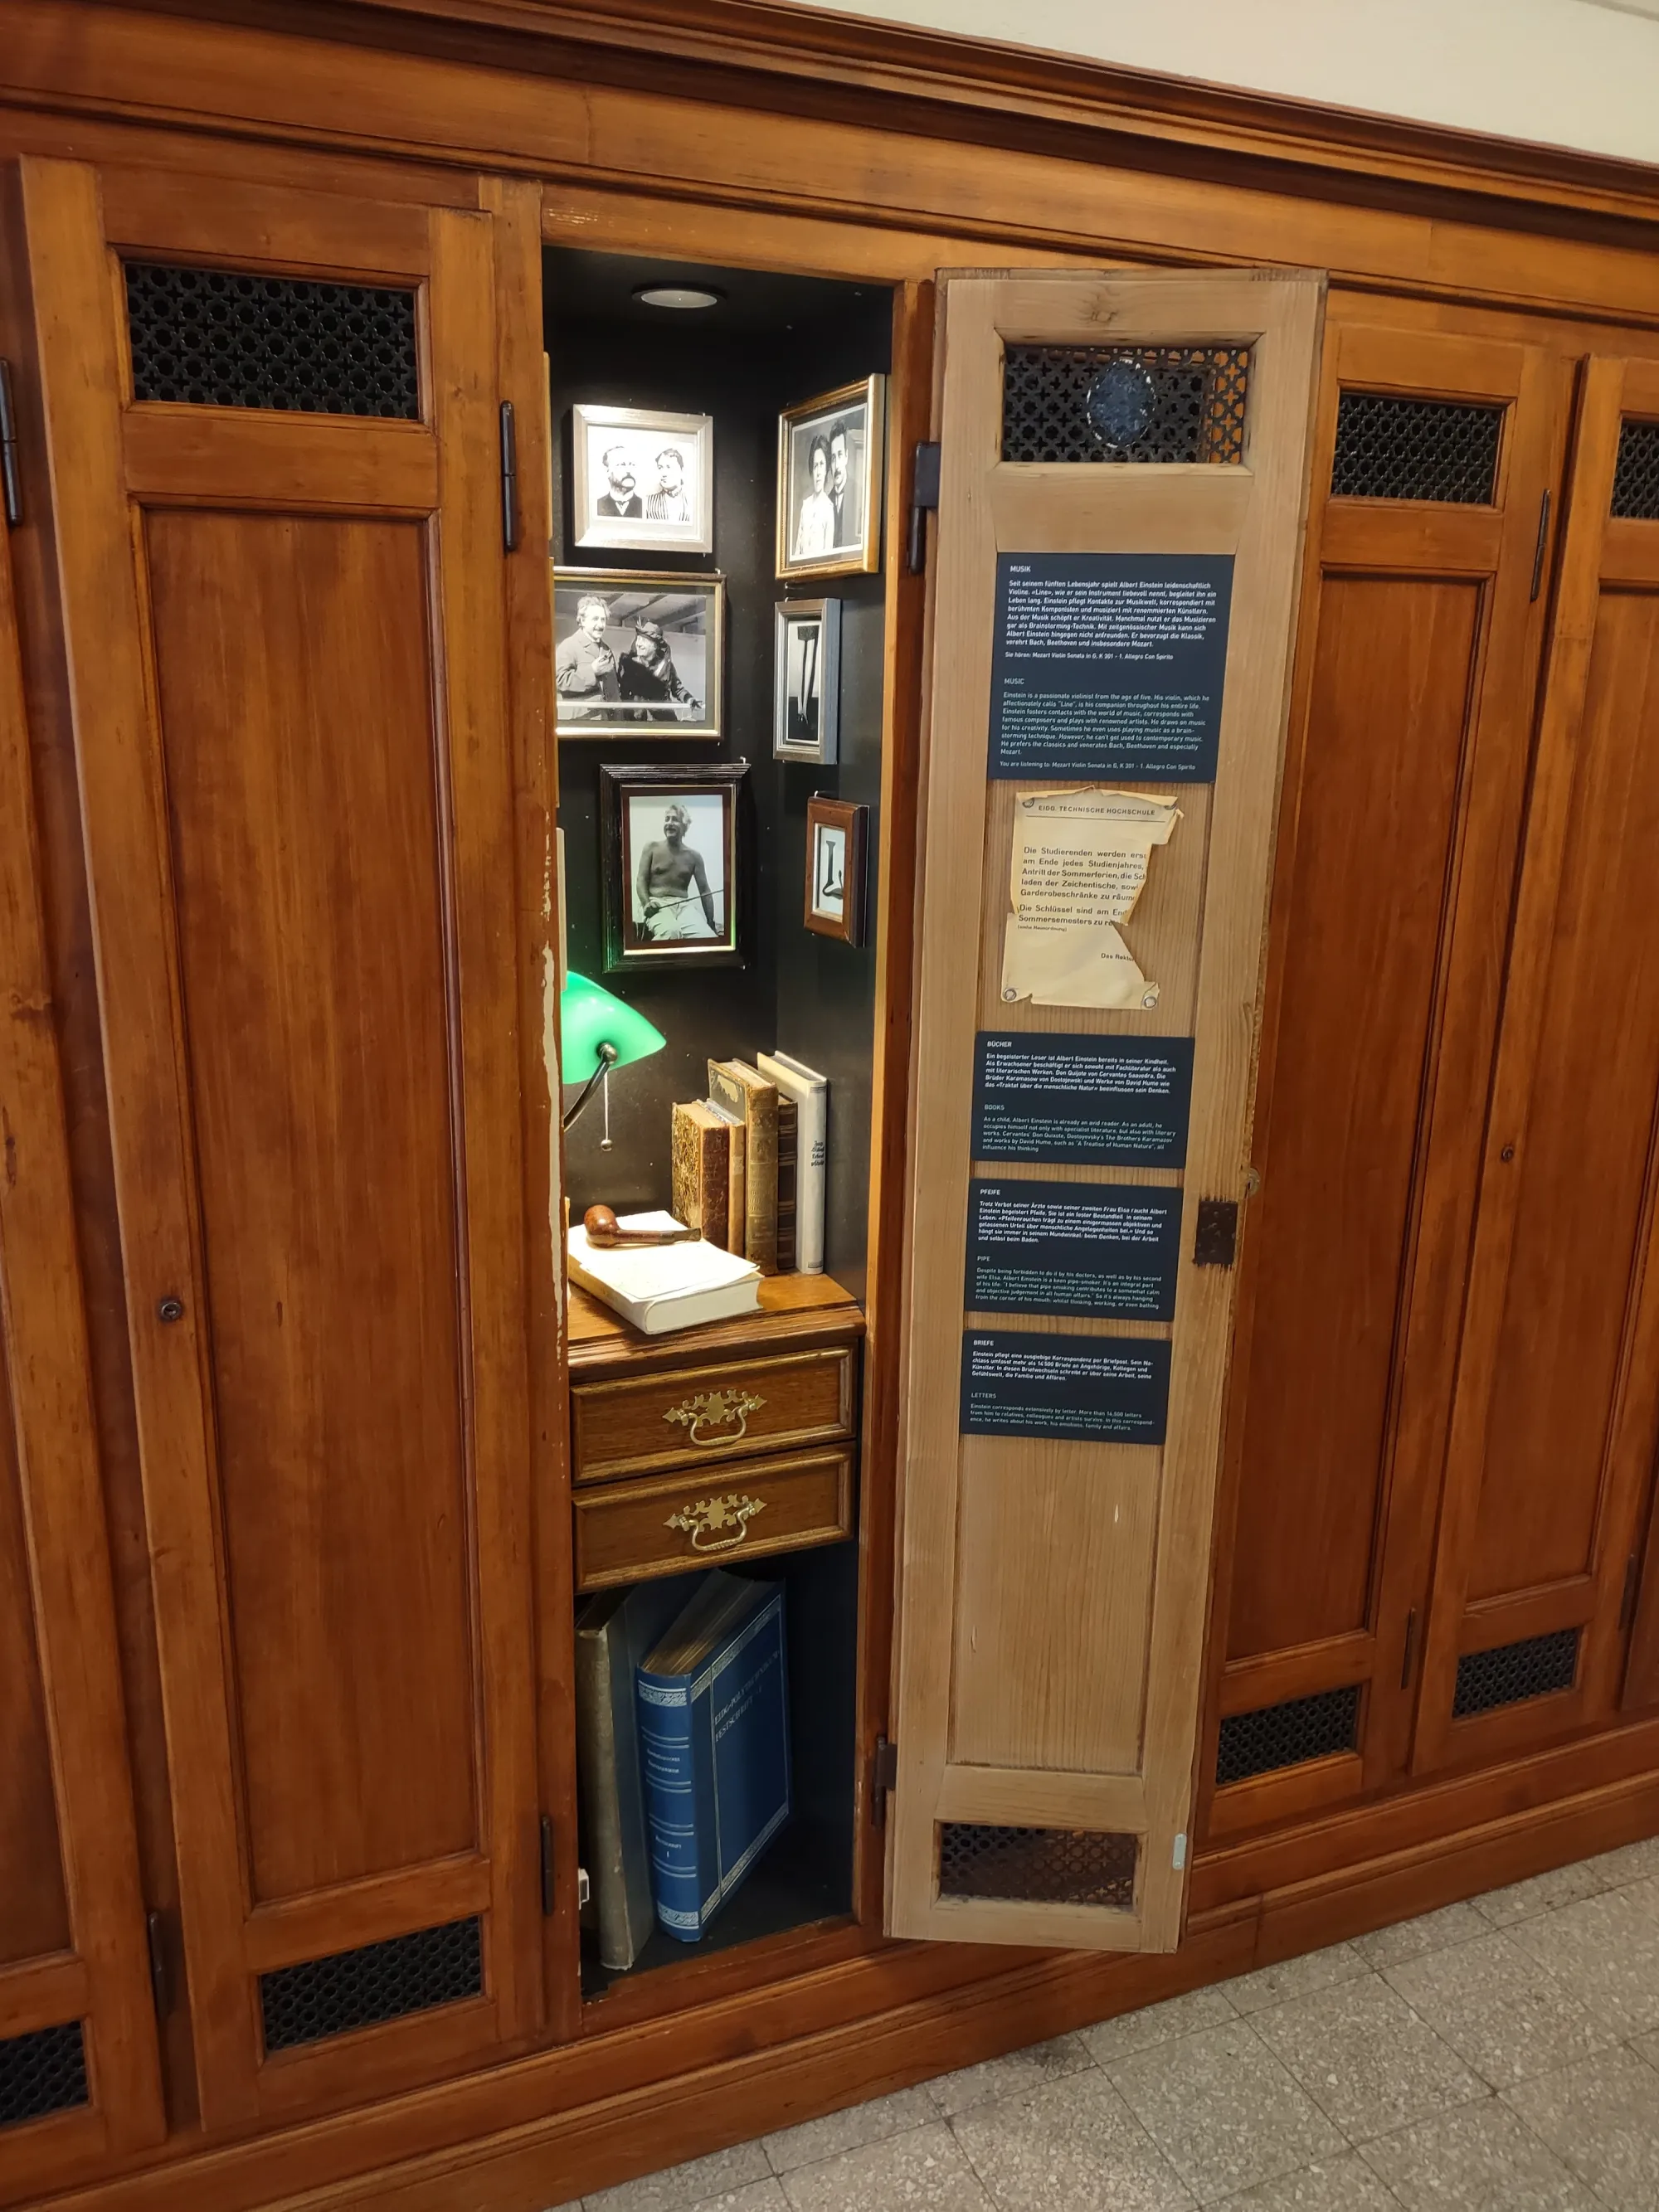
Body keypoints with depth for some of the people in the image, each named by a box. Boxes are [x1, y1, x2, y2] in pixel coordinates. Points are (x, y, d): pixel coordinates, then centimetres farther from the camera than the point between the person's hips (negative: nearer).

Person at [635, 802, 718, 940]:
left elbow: (704, 890, 14)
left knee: (709, 938, -32)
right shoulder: (652, 847, 10)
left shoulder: (694, 855, 14)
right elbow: (641, 880, 4)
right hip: (657, 904, -2)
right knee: (671, 932, -41)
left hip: (684, 905, 2)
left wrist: (711, 922, 10)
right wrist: (646, 903, -17)